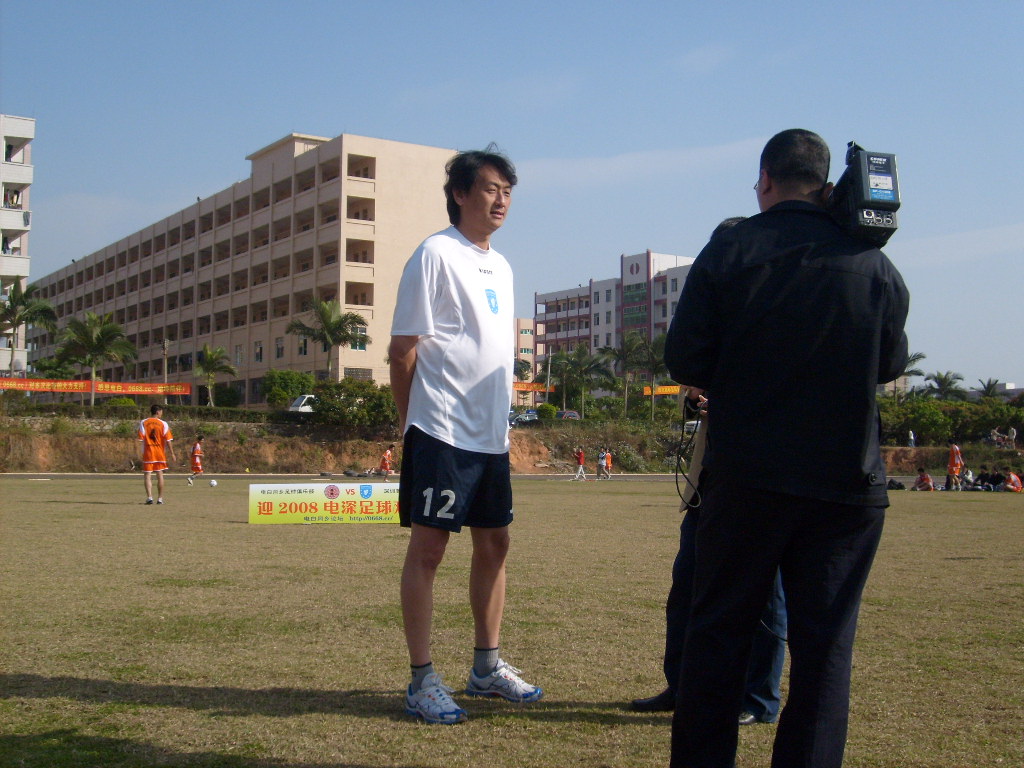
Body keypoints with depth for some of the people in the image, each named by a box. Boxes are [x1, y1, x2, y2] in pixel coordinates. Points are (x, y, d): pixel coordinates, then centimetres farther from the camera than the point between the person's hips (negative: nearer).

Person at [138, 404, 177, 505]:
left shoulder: (143, 423, 0)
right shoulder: (163, 424, -1)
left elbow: (141, 439, -4)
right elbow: (168, 440, -4)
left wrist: (141, 452, 3)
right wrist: (172, 454, 0)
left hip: (148, 452, -1)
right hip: (160, 452, 1)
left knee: (147, 475, 1)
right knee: (160, 474, 10)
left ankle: (149, 497, -14)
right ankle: (160, 498, 13)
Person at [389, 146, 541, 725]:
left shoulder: (501, 265, 16)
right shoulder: (436, 254, -9)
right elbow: (403, 350, -10)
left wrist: (500, 414, 17)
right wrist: (413, 422, -4)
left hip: (492, 435, 8)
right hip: (443, 432, -8)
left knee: (494, 543, 13)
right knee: (428, 548, -3)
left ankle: (488, 666, 25)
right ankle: (423, 680, 5)